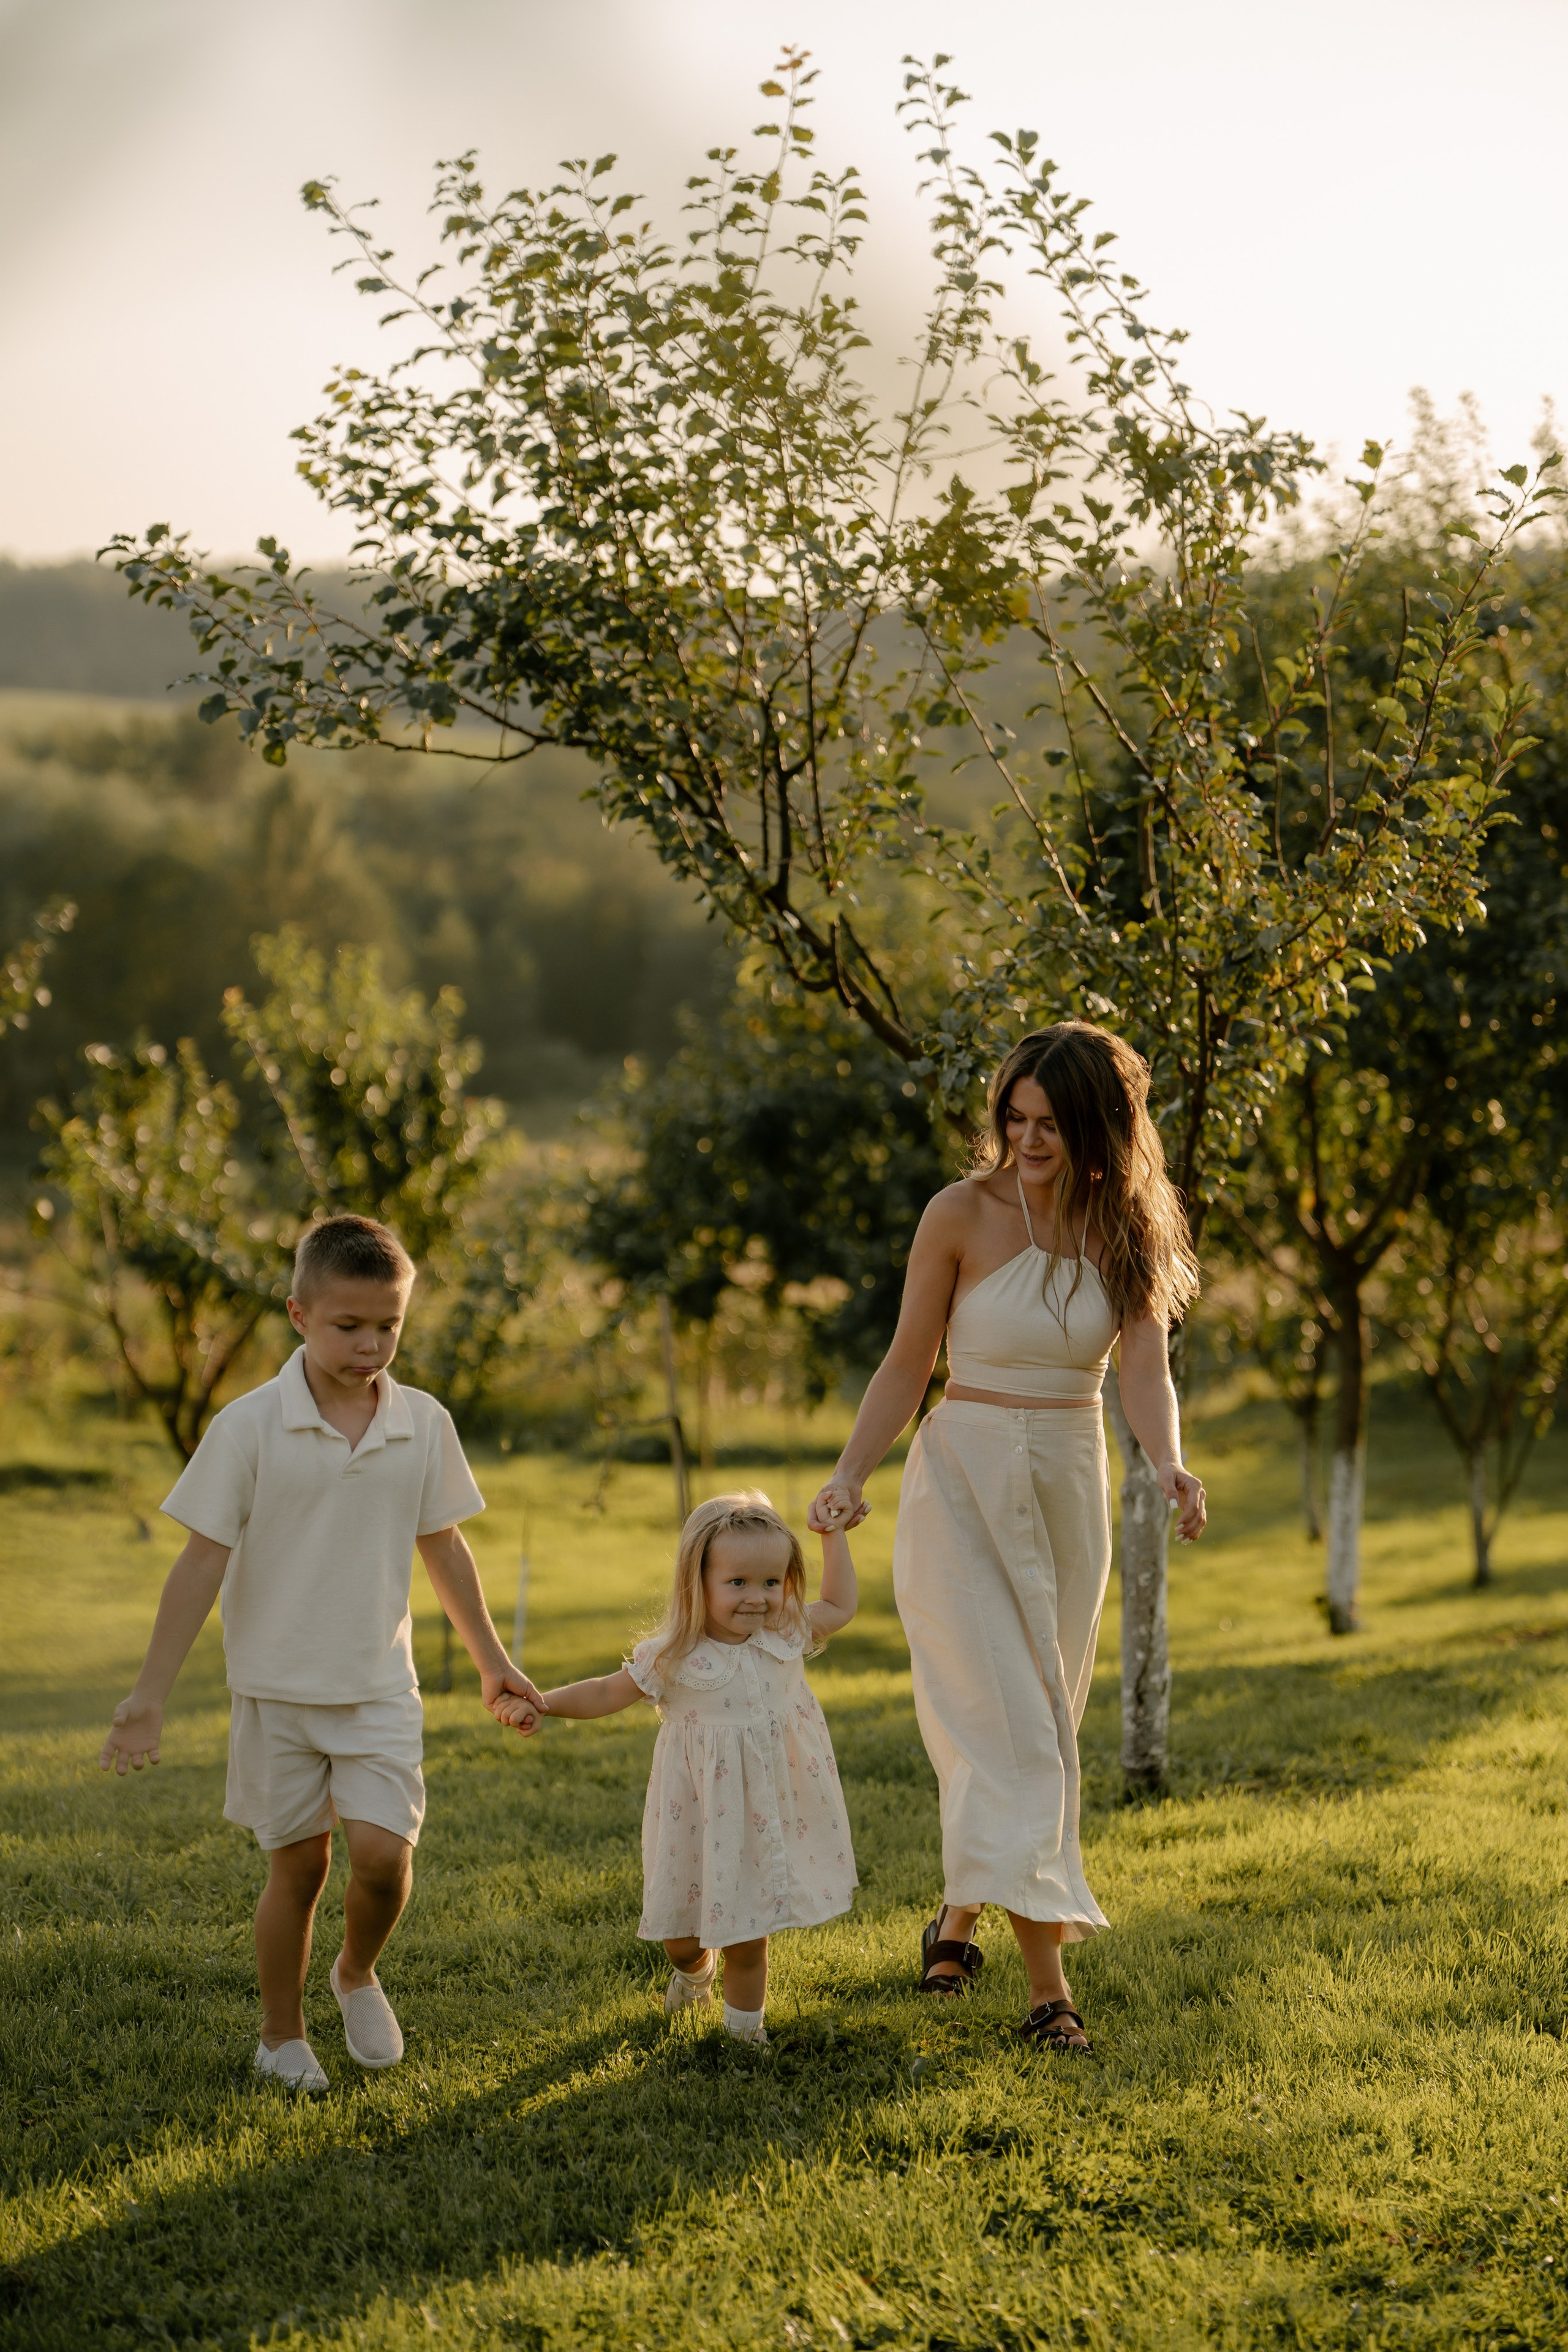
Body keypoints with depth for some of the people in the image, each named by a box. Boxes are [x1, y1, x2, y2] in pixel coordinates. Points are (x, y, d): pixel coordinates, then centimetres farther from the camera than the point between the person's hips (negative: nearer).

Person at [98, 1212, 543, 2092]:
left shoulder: (424, 1424, -2)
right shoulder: (250, 1427, -11)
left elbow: (443, 1546, 11)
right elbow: (203, 1561, -8)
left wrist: (492, 1660, 18)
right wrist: (151, 1695, -9)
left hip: (380, 1689, 2)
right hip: (277, 1688, -2)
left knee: (382, 1851, -13)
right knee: (299, 1864, 7)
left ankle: (359, 1974, 19)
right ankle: (283, 2037, 27)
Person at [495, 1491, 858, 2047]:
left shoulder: (787, 1637, -4)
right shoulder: (674, 1661, -15)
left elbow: (840, 1606, 12)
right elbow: (607, 1693, -5)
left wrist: (834, 1535, 9)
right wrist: (538, 1704, -16)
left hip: (768, 1814, 2)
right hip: (702, 1822, -1)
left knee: (748, 1934, 7)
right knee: (680, 1933, 11)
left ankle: (744, 2025, 29)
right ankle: (694, 1969, 48)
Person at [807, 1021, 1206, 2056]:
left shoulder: (1127, 1231, 0)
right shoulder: (963, 1216, -9)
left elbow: (1145, 1368, -12)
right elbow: (909, 1365, -3)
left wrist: (1169, 1463, -31)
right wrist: (850, 1476, -15)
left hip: (1070, 1486, 4)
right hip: (964, 1478, -4)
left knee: (1038, 1731, 13)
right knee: (1010, 1729, -11)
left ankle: (959, 1914, 35)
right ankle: (1048, 1981, -11)